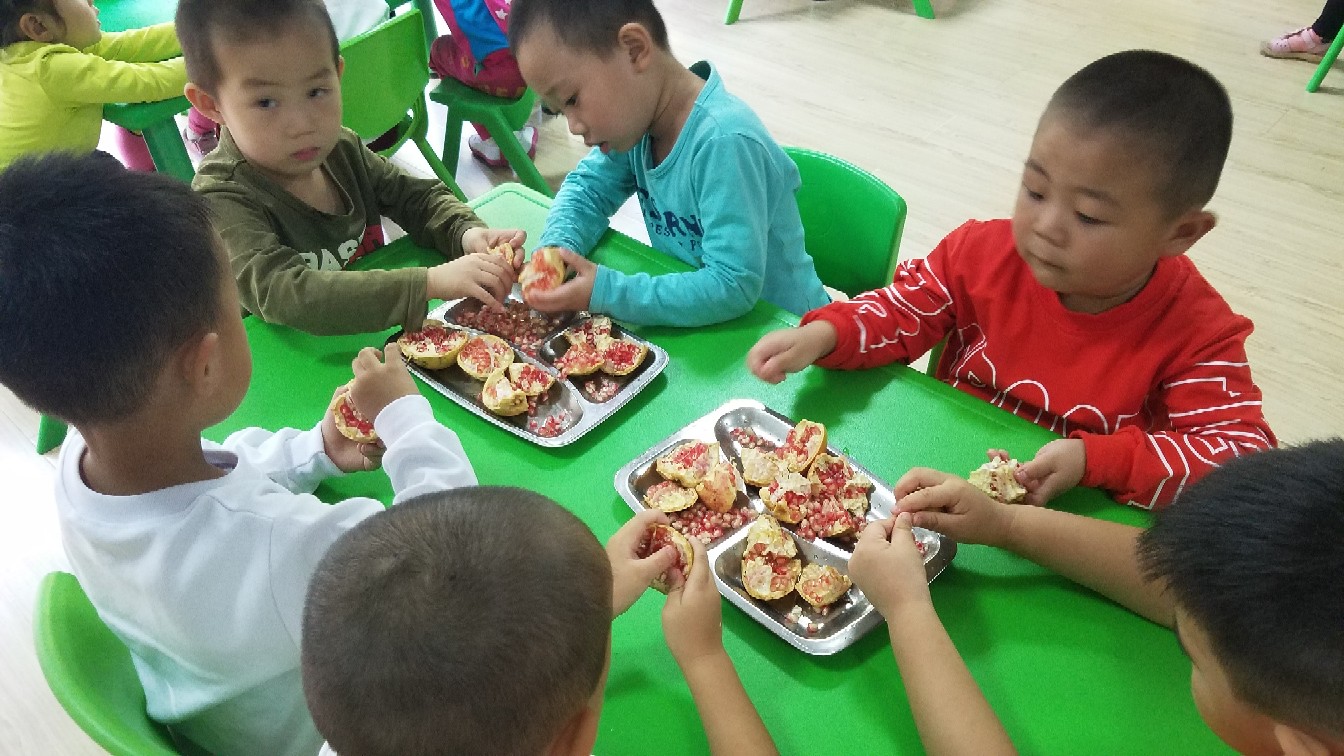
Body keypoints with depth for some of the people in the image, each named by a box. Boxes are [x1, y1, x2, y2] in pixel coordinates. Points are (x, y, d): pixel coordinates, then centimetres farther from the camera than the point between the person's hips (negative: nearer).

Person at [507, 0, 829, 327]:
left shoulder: (724, 144, -27)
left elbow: (732, 287, -29)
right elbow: (587, 186, 9)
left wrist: (606, 293, -27)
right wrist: (557, 248, -11)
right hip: (698, 315, 6)